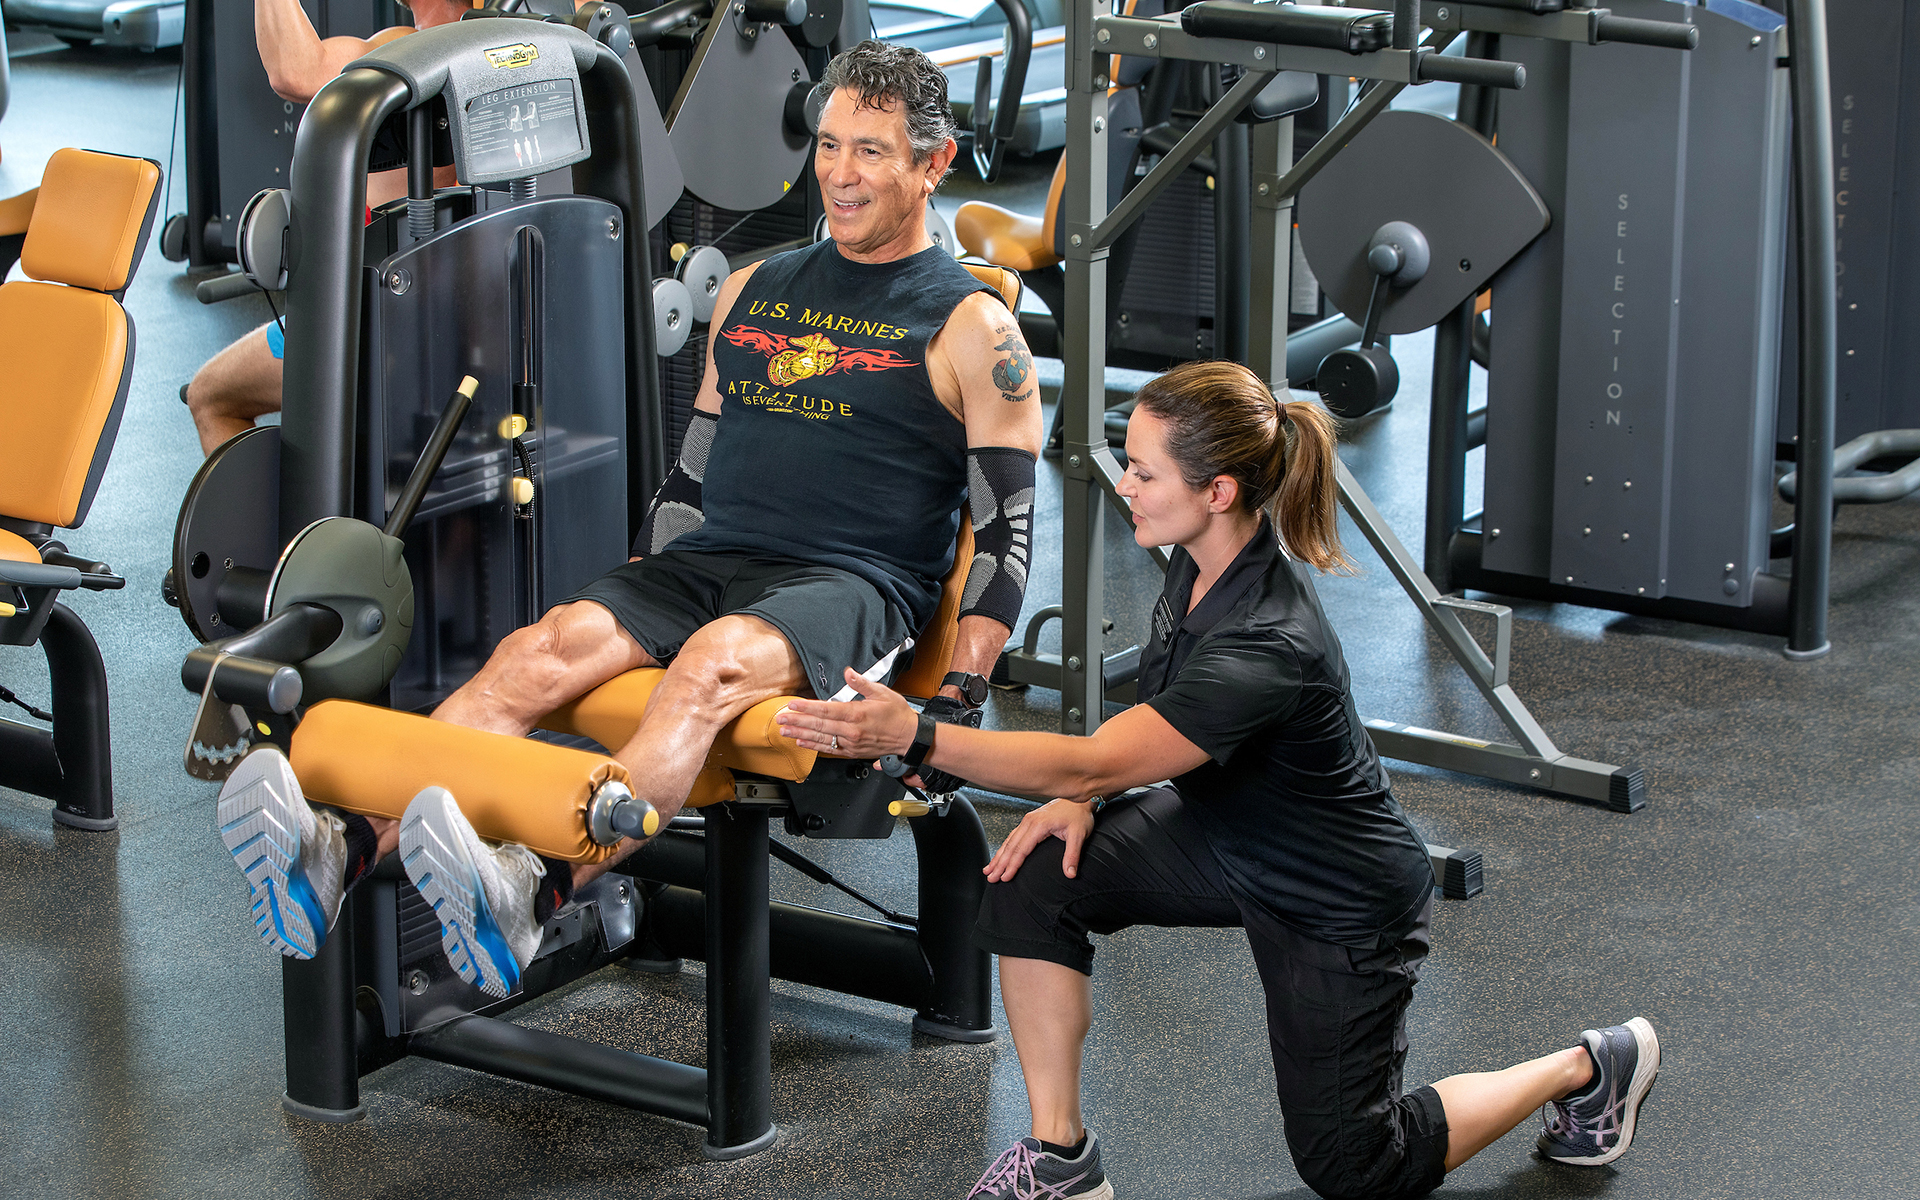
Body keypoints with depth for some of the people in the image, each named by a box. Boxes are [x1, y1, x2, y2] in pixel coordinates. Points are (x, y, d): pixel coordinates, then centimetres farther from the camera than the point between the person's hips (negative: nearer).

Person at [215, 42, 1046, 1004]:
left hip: (851, 586, -5)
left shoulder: (971, 328, 3)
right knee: (541, 651, -24)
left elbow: (1006, 531, -1)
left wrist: (953, 706, -10)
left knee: (711, 666, -38)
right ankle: (345, 854, -42)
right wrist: (631, 610, 21)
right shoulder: (753, 291, 21)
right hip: (706, 559, 6)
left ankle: (533, 898, -59)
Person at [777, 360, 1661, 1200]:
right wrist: (1084, 798, -11)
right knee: (1034, 879, -17)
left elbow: (1094, 766, -40)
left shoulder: (1268, 648, -39)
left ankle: (1594, 1067, 27)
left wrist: (914, 736, -44)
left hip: (1339, 902, -7)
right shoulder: (1207, 554, -13)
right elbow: (1158, 714, 5)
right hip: (1223, 835, 7)